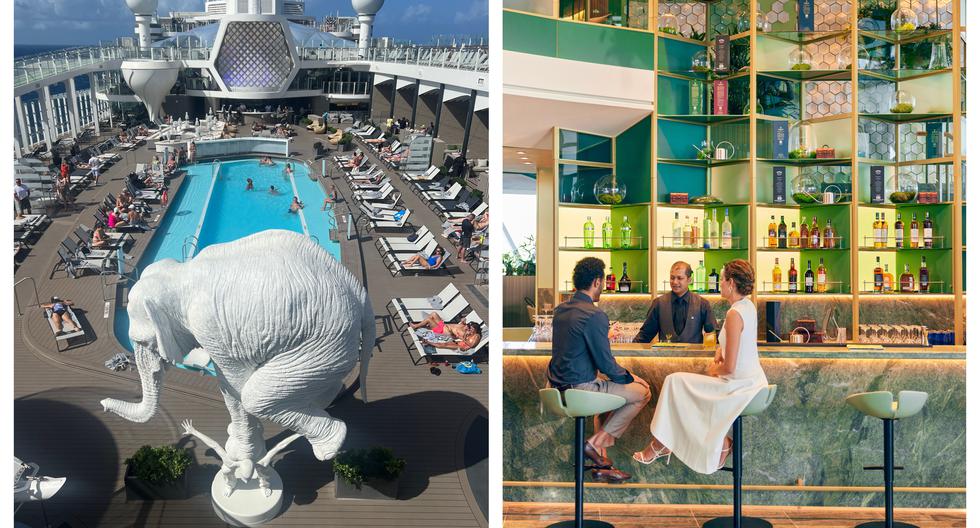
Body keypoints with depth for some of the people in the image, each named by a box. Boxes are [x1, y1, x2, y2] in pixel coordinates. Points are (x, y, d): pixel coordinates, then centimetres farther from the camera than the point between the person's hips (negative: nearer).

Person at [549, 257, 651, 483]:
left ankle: (601, 459, 27)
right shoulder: (595, 316, -19)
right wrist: (630, 377, 3)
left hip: (558, 385, 9)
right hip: (580, 388, -9)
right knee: (642, 392, 3)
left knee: (607, 386, 34)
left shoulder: (560, 309, 8)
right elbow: (606, 364, -16)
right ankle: (596, 443, 3)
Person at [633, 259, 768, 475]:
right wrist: (720, 349, 11)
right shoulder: (748, 305, 6)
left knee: (675, 382, 2)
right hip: (752, 380, 9)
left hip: (739, 384, -9)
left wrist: (715, 370, -3)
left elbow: (729, 367, -23)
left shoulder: (734, 314, -23)